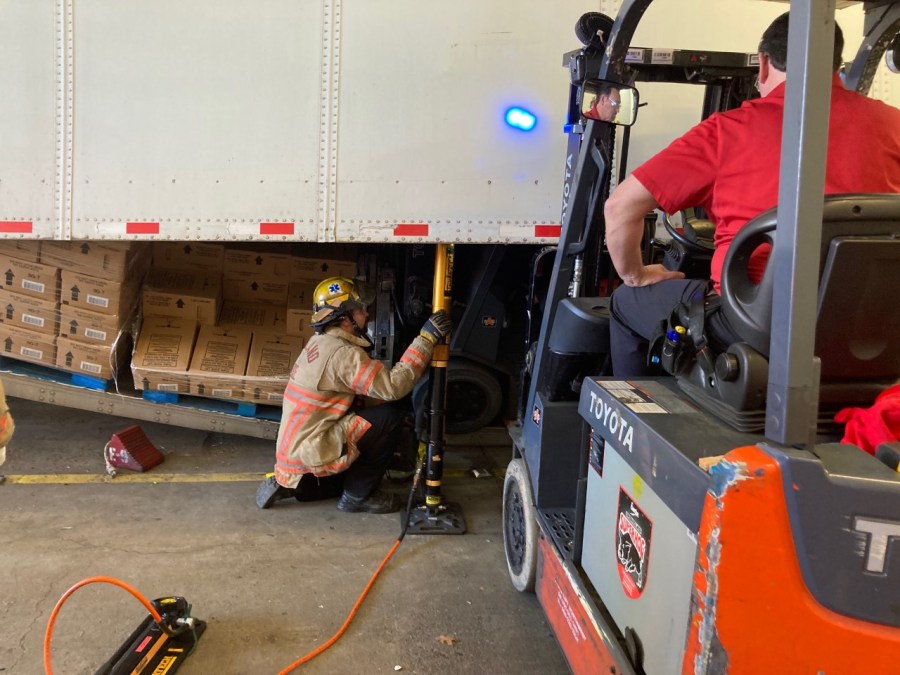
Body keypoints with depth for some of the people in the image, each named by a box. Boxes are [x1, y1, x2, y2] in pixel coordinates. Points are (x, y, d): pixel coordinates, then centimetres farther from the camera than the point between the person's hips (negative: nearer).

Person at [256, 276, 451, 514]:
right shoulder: (342, 353, -20)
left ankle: (287, 483, 19)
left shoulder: (320, 343, 10)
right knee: (392, 416, -14)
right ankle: (358, 496, -3)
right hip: (310, 450, -10)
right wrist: (426, 338, -25)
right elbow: (393, 386, -26)